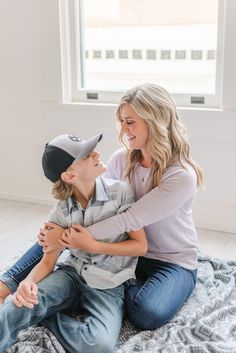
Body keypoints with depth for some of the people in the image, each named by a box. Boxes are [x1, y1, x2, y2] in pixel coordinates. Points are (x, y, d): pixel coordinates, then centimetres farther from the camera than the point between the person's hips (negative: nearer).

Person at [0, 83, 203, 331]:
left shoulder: (182, 176, -27)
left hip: (173, 263, -5)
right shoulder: (121, 159, -7)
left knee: (148, 314, -35)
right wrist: (62, 230, -22)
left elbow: (131, 219, -31)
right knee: (52, 231, -8)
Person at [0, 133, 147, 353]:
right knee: (21, 306, -32)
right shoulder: (61, 212, -4)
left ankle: (40, 315, -9)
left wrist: (91, 246, -16)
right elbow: (47, 262, 1)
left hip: (108, 286, 0)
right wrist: (29, 283, -23)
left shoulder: (120, 192, -10)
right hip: (72, 274, 1)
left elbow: (141, 246, -6)